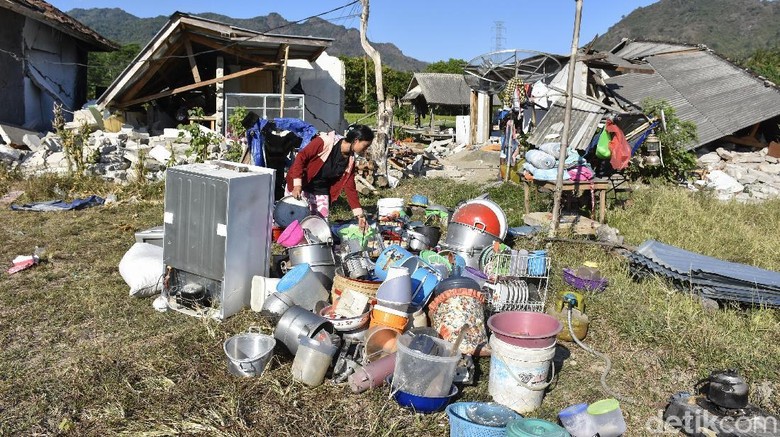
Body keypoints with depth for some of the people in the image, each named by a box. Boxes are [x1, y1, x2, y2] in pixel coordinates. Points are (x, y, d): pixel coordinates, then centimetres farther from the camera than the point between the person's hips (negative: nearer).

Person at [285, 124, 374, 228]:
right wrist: (297, 184, -29)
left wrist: (359, 214, -4)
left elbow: (350, 187, 0)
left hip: (321, 192, 6)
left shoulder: (350, 161, -3)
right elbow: (301, 157, -21)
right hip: (300, 187, -6)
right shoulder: (325, 141, -22)